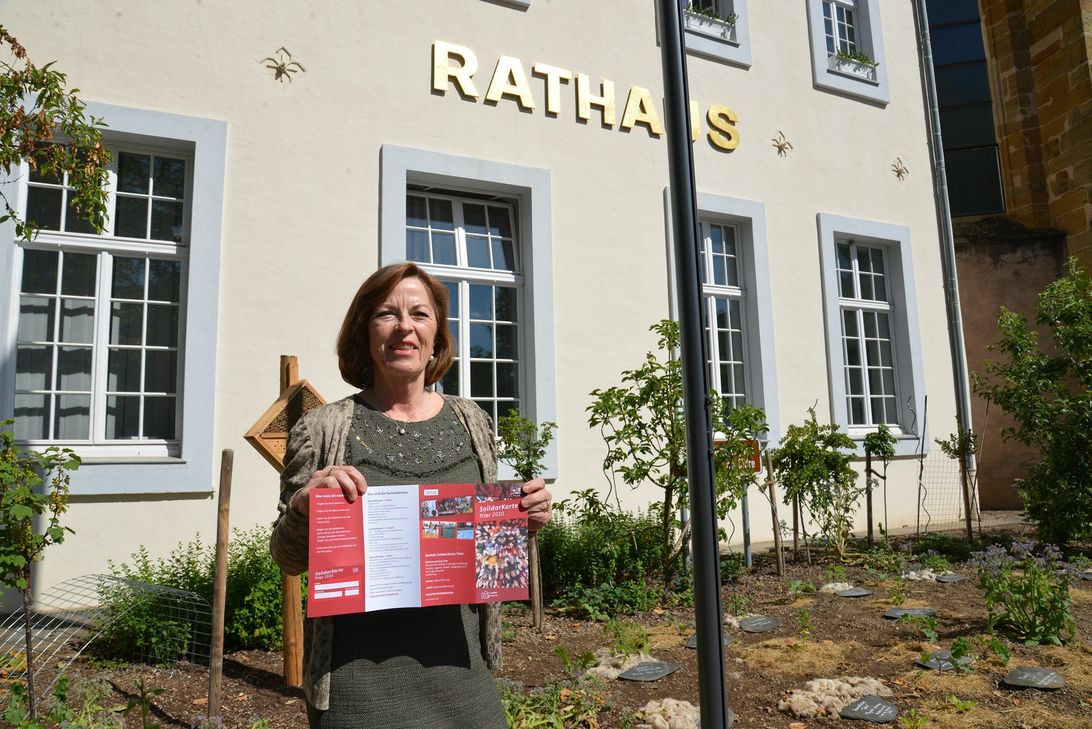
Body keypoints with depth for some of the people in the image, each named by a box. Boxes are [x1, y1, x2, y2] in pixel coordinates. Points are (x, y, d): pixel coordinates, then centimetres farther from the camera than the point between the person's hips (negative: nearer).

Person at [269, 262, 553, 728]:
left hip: (460, 665, 3)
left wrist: (522, 520, -7)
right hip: (358, 677, -3)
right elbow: (287, 558, 0)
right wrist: (302, 507, -20)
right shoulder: (322, 429, -7)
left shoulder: (472, 423, 2)